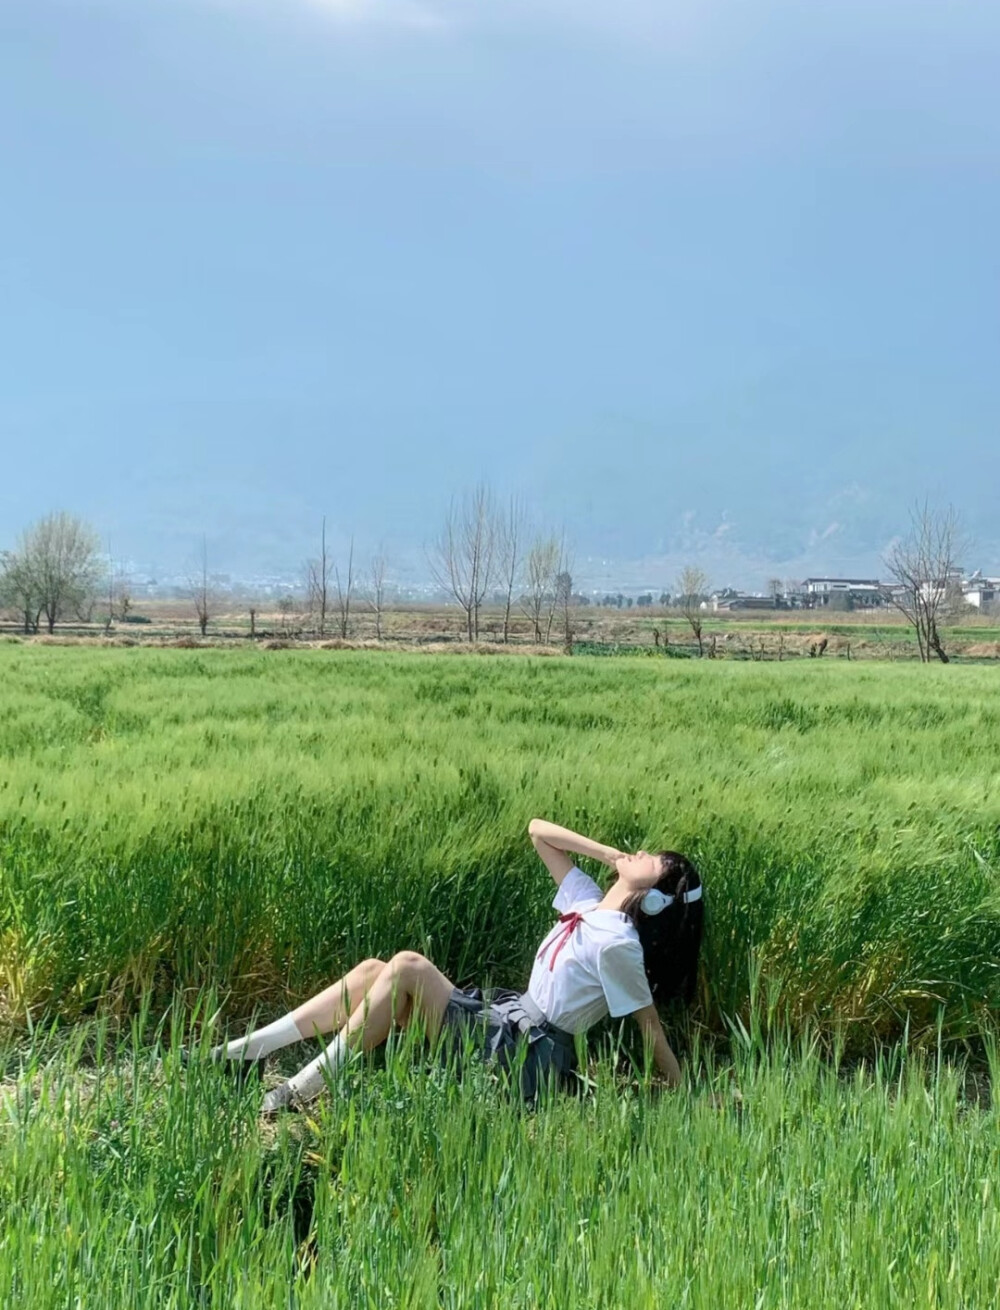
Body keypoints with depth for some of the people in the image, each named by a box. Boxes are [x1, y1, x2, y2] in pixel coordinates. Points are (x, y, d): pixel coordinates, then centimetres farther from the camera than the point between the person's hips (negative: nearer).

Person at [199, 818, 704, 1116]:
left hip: (526, 1054, -9)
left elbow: (649, 1021, -9)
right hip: (508, 1018, 9)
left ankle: (310, 1085, -17)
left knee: (407, 966, -22)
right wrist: (614, 856, 8)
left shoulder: (615, 943, -14)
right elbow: (538, 830, 13)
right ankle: (240, 1052, -4)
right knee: (373, 970, -3)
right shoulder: (587, 902, 9)